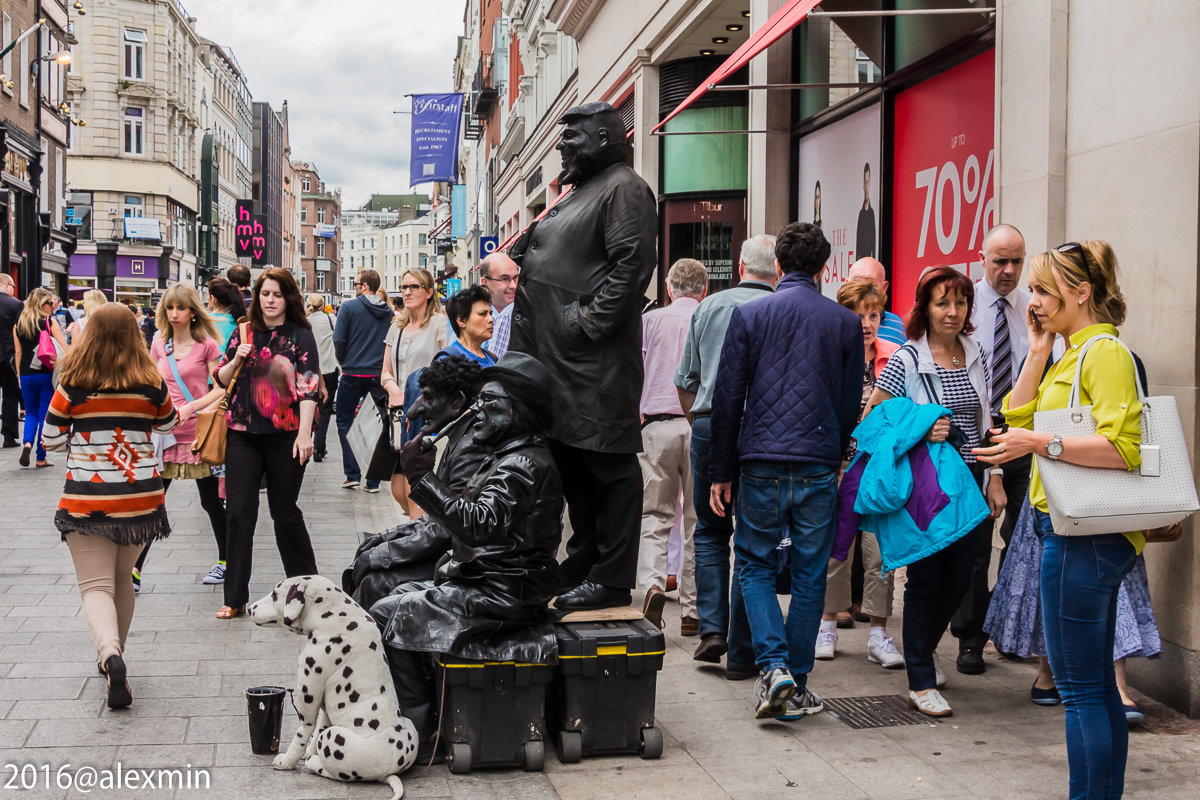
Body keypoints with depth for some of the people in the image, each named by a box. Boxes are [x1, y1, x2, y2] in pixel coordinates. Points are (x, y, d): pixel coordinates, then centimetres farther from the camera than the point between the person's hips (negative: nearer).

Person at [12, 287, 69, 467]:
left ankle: (27, 442, -10)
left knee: (31, 413, 17)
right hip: (47, 374, -3)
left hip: (26, 375, 3)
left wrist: (19, 374, 15)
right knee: (45, 415, 5)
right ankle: (41, 457, 7)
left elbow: (18, 353, 9)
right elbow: (64, 348, -12)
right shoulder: (50, 321, -5)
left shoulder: (18, 324, 6)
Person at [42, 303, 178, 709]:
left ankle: (110, 654, -26)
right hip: (140, 496, 3)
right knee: (122, 578, 20)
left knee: (96, 584, -1)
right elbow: (168, 424, 15)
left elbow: (51, 439, 1)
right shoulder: (151, 384, -4)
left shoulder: (72, 386, -8)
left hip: (87, 499, -2)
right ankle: (113, 655, 33)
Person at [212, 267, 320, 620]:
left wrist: (304, 433, -16)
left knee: (285, 512, 5)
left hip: (285, 435, -3)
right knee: (239, 512, 0)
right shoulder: (244, 332, 9)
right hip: (243, 433, 3)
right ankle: (235, 598, 8)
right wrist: (237, 360, -7)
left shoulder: (300, 336, -1)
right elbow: (221, 379, 14)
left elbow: (308, 386, -8)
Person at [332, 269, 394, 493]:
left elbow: (339, 340, -9)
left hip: (353, 374, -3)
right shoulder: (388, 312, 3)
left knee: (345, 423, 10)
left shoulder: (350, 307, -7)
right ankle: (374, 479, 7)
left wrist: (344, 362, 7)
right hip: (380, 374, 3)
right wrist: (379, 363, 14)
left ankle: (352, 474, 5)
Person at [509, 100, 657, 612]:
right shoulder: (580, 193, 23)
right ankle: (583, 562, 27)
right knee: (570, 463, 16)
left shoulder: (624, 188, -7)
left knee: (608, 466, -5)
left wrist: (589, 321, -21)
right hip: (557, 358, 11)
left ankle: (611, 579, -1)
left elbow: (632, 264, -19)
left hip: (596, 360, -11)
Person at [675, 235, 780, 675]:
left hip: (709, 425, 2)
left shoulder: (708, 307, 8)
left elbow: (685, 380, 12)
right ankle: (741, 653, 9)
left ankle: (712, 626, 5)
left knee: (710, 529, 19)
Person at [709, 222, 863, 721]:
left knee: (754, 565, 13)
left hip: (761, 462, -1)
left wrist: (721, 472, 6)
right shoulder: (847, 323, 4)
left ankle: (774, 665, -4)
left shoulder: (749, 315, 0)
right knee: (809, 576, 9)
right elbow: (851, 404, 9)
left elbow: (728, 398, -1)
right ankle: (797, 686, 14)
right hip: (820, 465, 1)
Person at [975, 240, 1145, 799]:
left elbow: (1122, 447, -24)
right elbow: (1017, 417, 15)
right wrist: (1037, 353, 9)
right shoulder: (1072, 353, 17)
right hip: (1073, 530, 10)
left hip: (1084, 537, -10)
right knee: (1097, 683, 16)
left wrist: (1041, 444, -26)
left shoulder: (1105, 353, -13)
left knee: (1080, 688, -5)